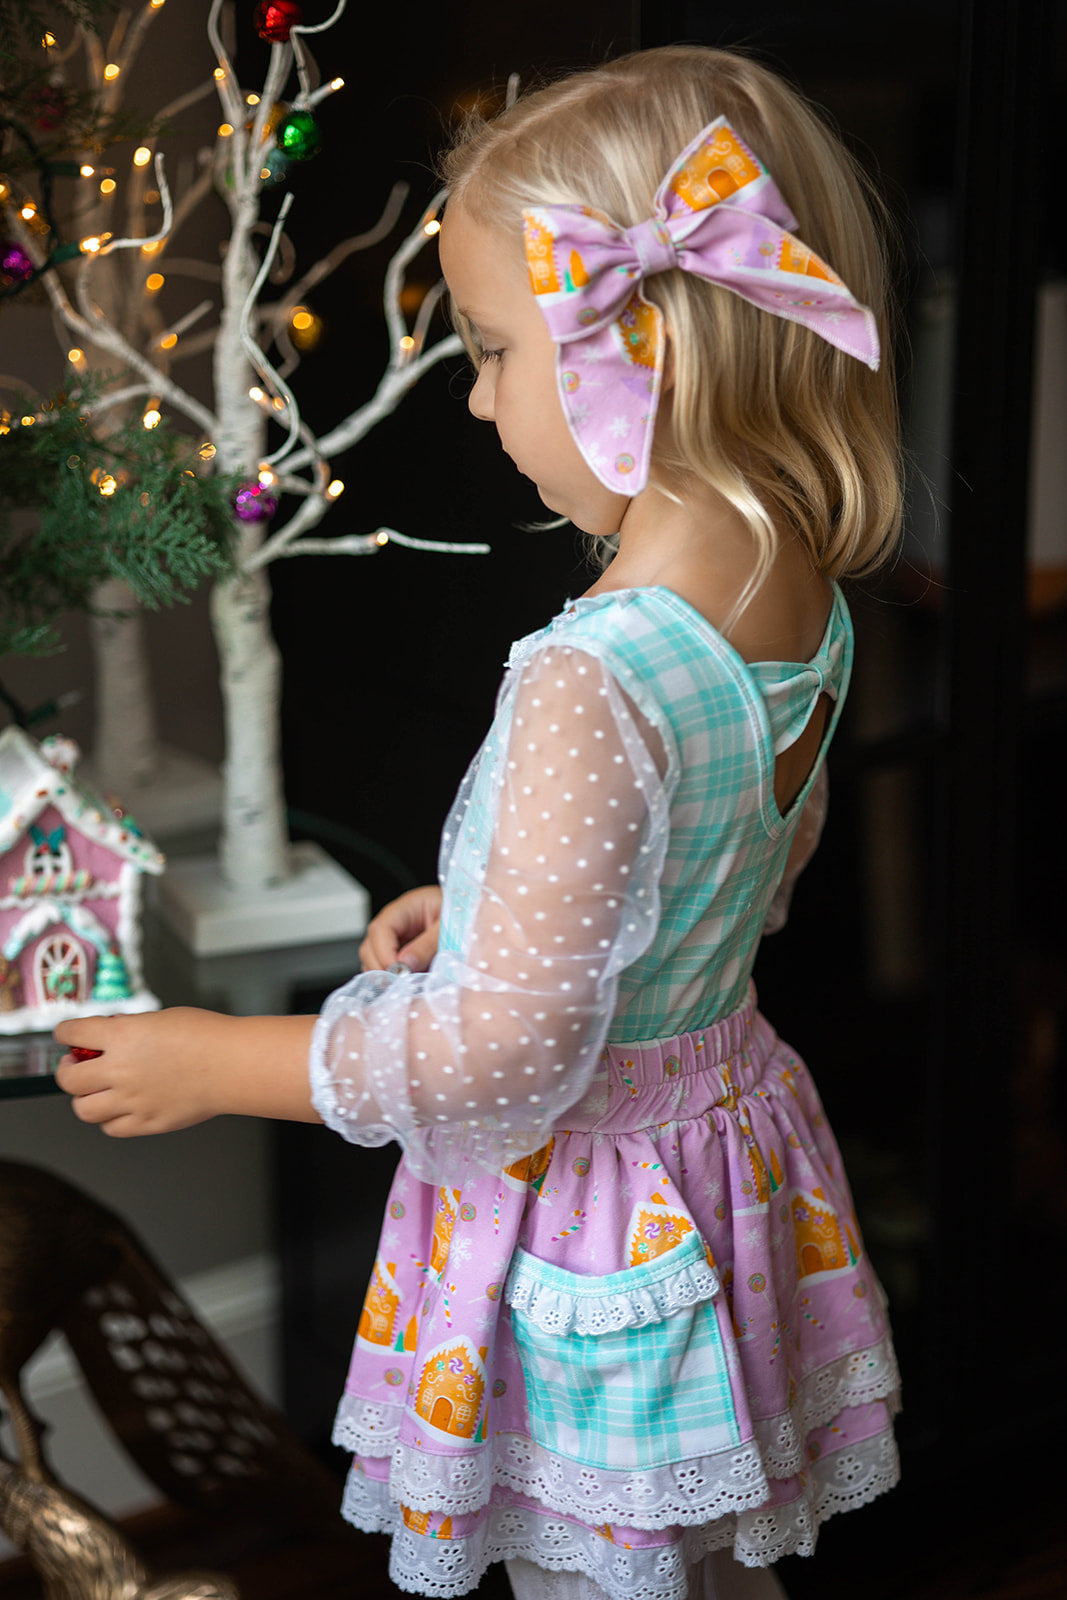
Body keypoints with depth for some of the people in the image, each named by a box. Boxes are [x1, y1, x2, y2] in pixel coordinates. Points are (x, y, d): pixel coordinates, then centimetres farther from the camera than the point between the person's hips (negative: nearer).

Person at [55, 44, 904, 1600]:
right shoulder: (806, 604, -6)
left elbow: (510, 1058, -28)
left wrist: (221, 1062, -17)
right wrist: (490, 907, 15)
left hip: (582, 1221, -8)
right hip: (727, 1148, 8)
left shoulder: (590, 686, -33)